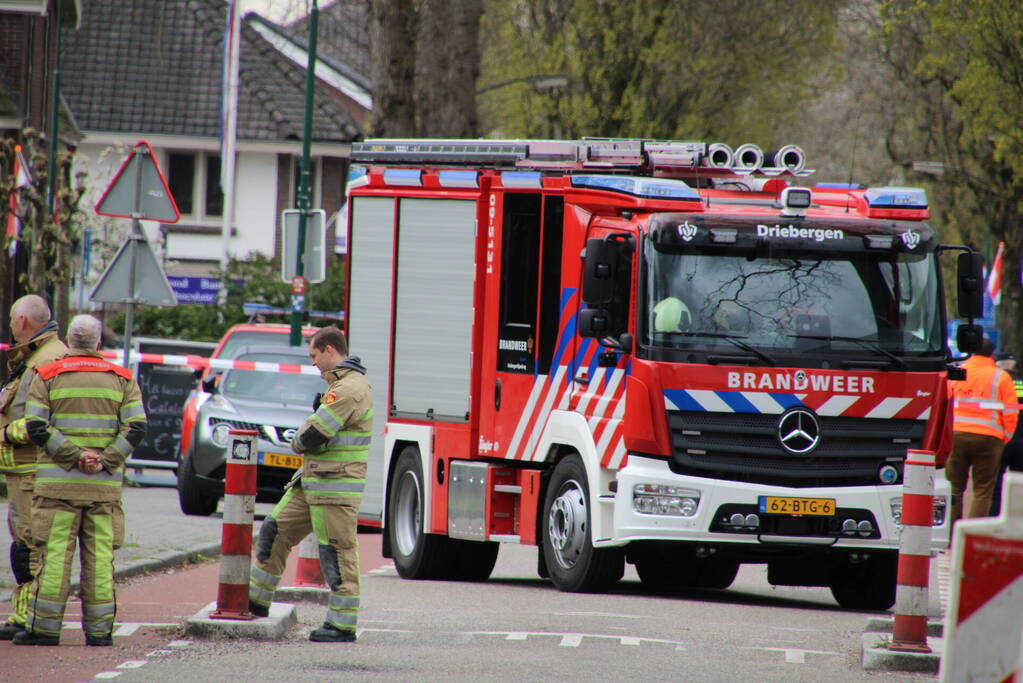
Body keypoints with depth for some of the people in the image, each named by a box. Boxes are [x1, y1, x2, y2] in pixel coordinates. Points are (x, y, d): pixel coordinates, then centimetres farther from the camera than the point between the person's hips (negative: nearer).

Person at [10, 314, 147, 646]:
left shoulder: (47, 376, 2)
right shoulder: (121, 379, 7)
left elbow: (36, 426, -9)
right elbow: (136, 427, -3)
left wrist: (74, 455, -11)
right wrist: (106, 460, -8)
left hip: (58, 480, -2)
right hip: (105, 484, 2)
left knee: (55, 553, -1)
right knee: (100, 555, 4)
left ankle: (45, 627, -3)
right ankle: (99, 629, 3)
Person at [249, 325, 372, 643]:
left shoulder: (350, 388, -18)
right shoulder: (339, 384, 18)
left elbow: (314, 435, -21)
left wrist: (298, 441, 0)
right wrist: (306, 440, 4)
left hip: (335, 487, -11)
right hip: (312, 481, 11)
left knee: (337, 552, -5)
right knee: (275, 531, 12)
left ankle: (343, 625, -1)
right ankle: (256, 599, 19)